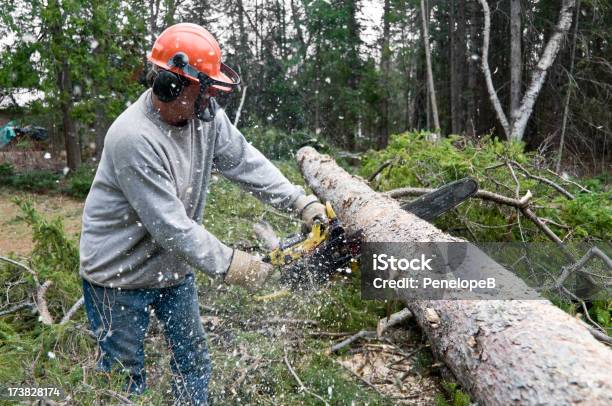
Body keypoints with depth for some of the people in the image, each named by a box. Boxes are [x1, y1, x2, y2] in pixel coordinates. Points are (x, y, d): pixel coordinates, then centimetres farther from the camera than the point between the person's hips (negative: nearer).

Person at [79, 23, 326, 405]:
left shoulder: (205, 114, -9)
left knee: (195, 361, 19)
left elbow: (246, 162, -7)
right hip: (121, 277, -6)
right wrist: (232, 265, -26)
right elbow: (170, 226, -30)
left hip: (175, 269, 7)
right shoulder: (133, 138, -31)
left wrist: (302, 201, -16)